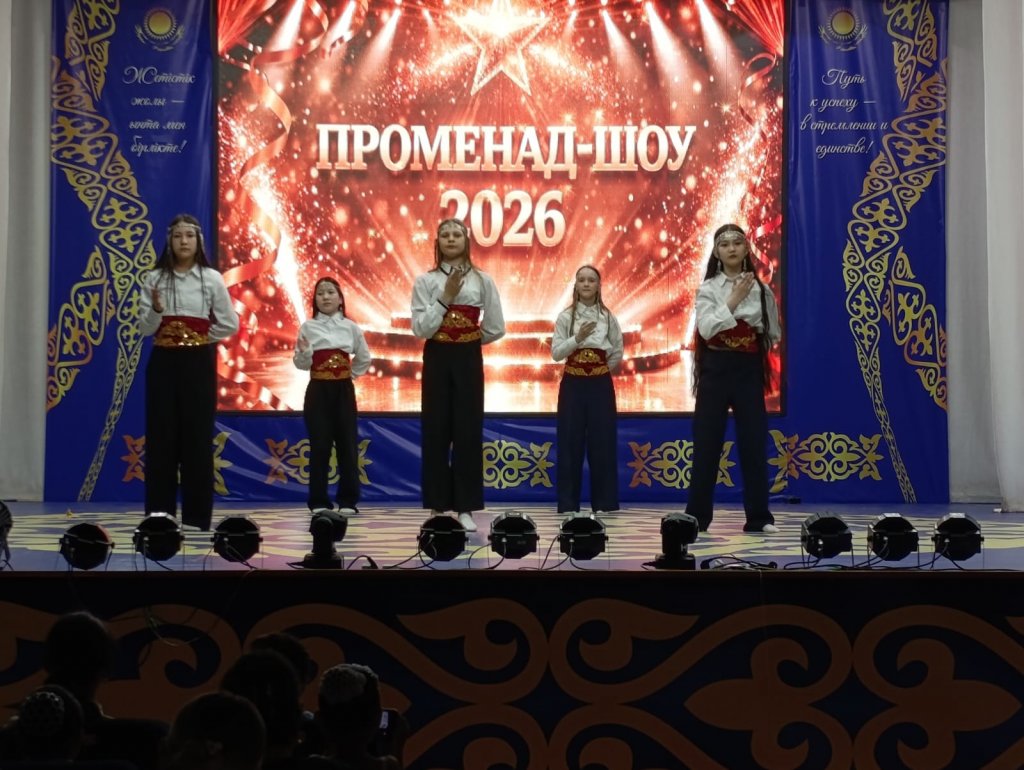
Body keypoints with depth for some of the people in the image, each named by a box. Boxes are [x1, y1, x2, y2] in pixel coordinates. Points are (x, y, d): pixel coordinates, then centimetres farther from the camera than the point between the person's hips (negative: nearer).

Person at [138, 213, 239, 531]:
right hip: (164, 361, 1)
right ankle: (160, 509, 8)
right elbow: (145, 327, 0)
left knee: (198, 434, 0)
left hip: (199, 363, -1)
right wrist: (156, 310, -18)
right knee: (161, 432, 1)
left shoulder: (211, 279, 0)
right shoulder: (155, 278, 3)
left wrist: (200, 337, 0)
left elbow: (230, 324, 2)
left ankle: (197, 513, 7)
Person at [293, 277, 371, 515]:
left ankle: (348, 500, 8)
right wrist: (304, 352, -22)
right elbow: (301, 364, -2)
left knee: (347, 444, 1)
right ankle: (319, 501, 6)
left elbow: (364, 358, 14)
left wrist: (350, 374, 8)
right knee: (320, 446, -1)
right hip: (318, 390, -1)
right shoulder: (308, 327, -1)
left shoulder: (350, 327, 3)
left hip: (343, 390, 1)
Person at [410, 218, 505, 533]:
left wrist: (468, 340, 8)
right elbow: (420, 328, -9)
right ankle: (438, 506, 9)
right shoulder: (425, 281, 1)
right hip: (437, 360, 0)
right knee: (436, 430, 1)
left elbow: (496, 328, 3)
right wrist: (445, 298, -13)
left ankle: (465, 507, 7)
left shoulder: (482, 280, 2)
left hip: (468, 360, 0)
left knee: (468, 430, 0)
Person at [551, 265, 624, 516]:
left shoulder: (607, 317, 2)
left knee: (602, 442, 1)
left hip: (600, 384, 1)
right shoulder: (565, 317, -1)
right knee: (571, 442, 0)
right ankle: (568, 503, 6)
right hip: (573, 384, -1)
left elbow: (617, 353, 9)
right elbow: (556, 352, -8)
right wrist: (578, 338, -20)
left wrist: (602, 370, 9)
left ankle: (603, 502, 9)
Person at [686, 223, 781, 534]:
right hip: (716, 368, -2)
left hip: (749, 369, 2)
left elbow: (773, 335, 13)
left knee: (753, 441, 1)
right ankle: (697, 516, 7)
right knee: (707, 442, 0)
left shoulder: (761, 290, 5)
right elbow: (706, 329, -16)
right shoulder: (709, 288, -1)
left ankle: (759, 517, 8)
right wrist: (733, 301, -17)